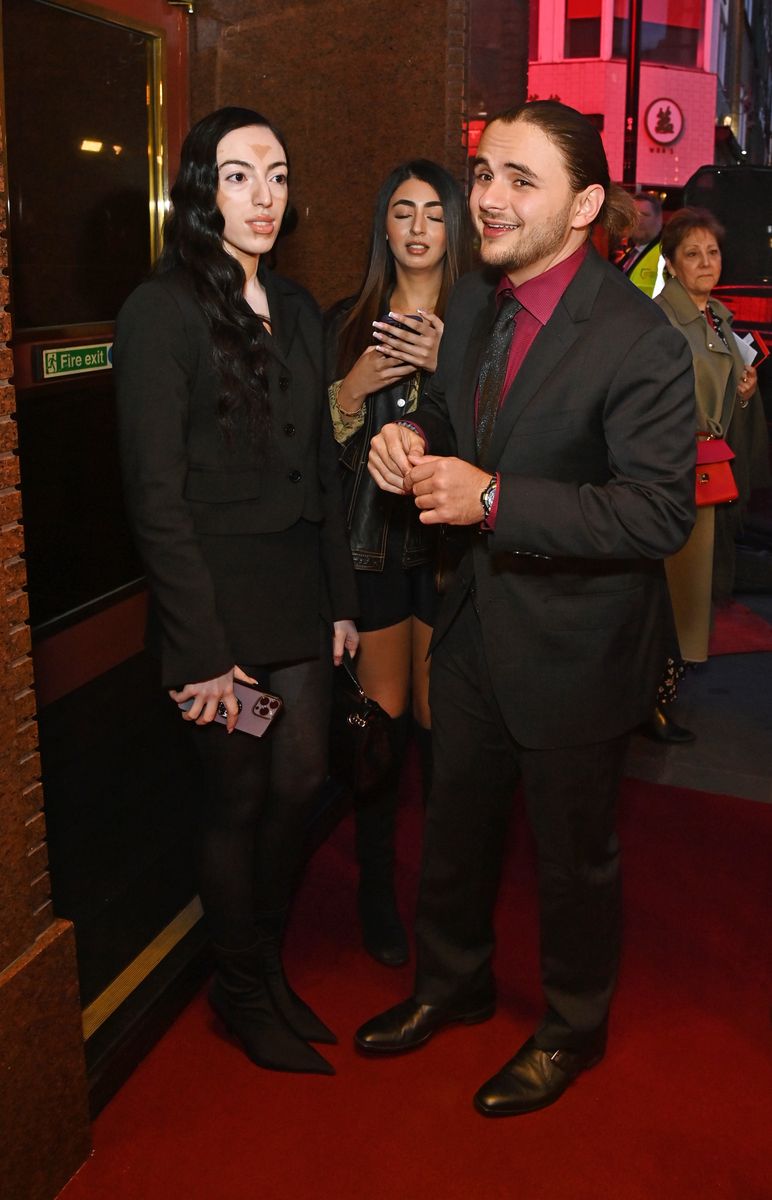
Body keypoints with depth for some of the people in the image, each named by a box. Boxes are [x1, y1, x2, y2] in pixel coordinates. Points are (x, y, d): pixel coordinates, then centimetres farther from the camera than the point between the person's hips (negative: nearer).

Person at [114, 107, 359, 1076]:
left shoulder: (297, 311, 11)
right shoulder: (161, 310, -11)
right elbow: (156, 496, -14)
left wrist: (341, 597, 10)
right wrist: (201, 648, -16)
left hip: (301, 593, 6)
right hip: (217, 602, -6)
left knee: (300, 782, 13)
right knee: (238, 801, 8)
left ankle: (268, 966, 37)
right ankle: (242, 991, 32)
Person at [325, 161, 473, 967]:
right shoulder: (349, 322, 8)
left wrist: (450, 368, -17)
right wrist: (355, 385, -10)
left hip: (450, 540, -1)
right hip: (371, 542, 2)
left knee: (440, 721, 0)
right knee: (381, 718, 7)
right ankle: (377, 892, 24)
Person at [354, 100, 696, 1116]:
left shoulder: (637, 340, -22)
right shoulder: (472, 304, 2)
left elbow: (659, 514, -26)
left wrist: (495, 501, -30)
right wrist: (412, 439, -8)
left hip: (576, 643, -7)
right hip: (477, 621, 7)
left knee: (575, 852, 15)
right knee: (456, 823, 23)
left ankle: (572, 1031, 42)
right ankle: (451, 985, 50)